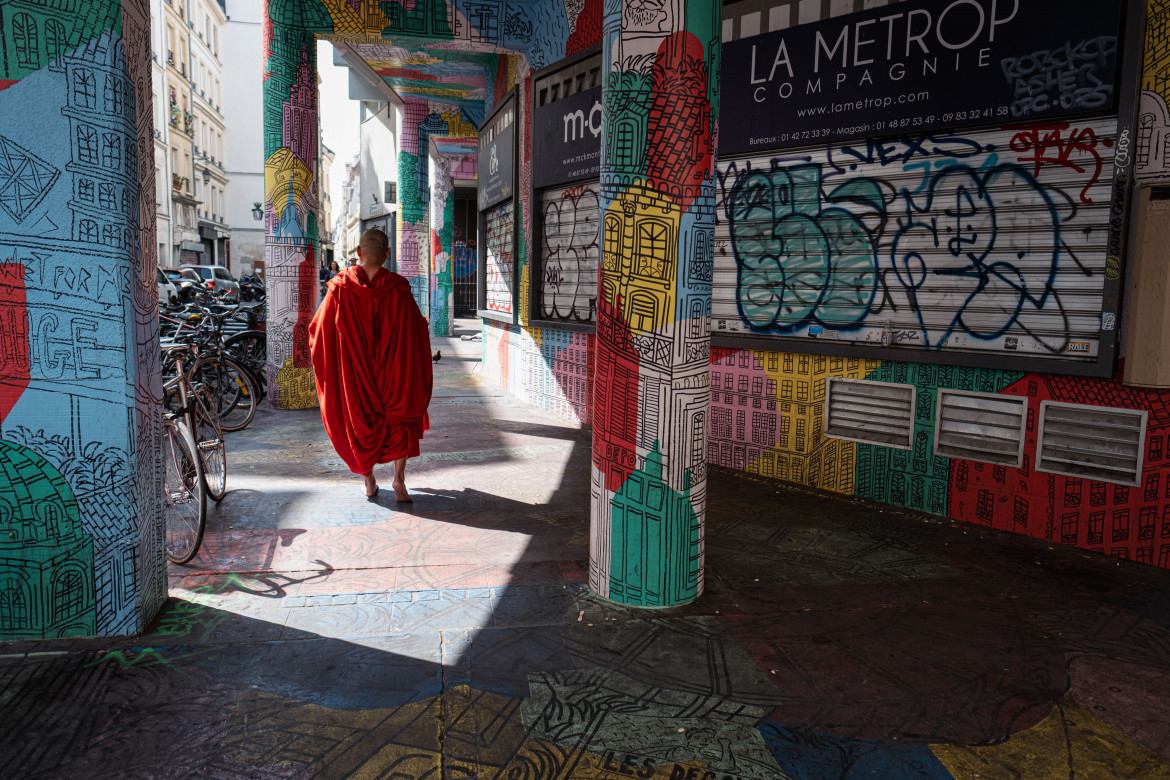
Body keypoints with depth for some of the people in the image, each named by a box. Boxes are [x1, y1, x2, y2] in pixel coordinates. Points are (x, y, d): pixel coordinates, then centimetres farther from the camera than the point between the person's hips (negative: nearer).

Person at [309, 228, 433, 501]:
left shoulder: (340, 287, -9)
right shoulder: (398, 288, -12)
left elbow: (318, 329, 0)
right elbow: (417, 333, -7)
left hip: (353, 372, 1)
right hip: (393, 369, -1)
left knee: (360, 418, 20)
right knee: (400, 418, 16)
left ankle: (369, 481, 24)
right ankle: (399, 479, 3)